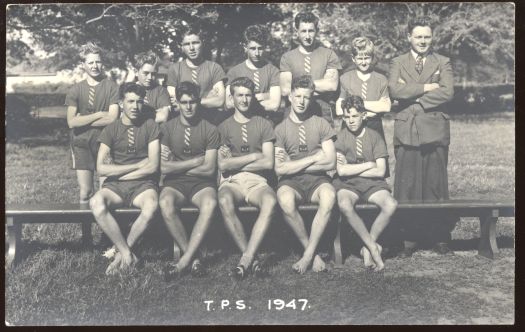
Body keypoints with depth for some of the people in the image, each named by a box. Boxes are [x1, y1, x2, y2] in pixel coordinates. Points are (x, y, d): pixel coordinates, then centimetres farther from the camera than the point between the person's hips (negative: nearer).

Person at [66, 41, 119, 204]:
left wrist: (82, 120, -8)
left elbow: (112, 118, -13)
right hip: (81, 143, 2)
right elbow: (71, 122, -7)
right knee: (85, 192, 2)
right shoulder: (75, 90, 4)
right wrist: (99, 115, -12)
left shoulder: (112, 87, -3)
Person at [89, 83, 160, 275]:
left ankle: (121, 253, -15)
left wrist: (118, 173, -3)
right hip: (115, 186, 1)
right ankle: (128, 254, -22)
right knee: (96, 203, -32)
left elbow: (152, 166, -3)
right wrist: (138, 165, -5)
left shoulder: (150, 126, 5)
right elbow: (101, 168, -2)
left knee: (151, 205, -36)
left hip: (142, 184, -1)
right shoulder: (111, 130, 8)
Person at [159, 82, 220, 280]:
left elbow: (209, 169, -4)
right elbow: (164, 167, -5)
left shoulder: (209, 130, 3)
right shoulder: (167, 128, 5)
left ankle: (184, 262, -33)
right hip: (175, 183, 1)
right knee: (165, 203, -35)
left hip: (201, 183, -1)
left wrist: (177, 166, -3)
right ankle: (192, 257, -25)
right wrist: (195, 161, -4)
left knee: (210, 203, -36)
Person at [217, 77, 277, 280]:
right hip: (231, 182, 0)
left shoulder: (264, 125, 15)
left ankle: (245, 260, -35)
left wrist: (235, 163, 1)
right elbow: (222, 165, 0)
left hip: (256, 181, 0)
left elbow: (268, 163, 2)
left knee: (271, 201, -36)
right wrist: (253, 157, 0)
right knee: (224, 201, -37)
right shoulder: (224, 127, 14)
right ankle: (252, 259, -28)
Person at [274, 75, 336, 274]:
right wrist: (315, 158, -5)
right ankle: (313, 253, -19)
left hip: (317, 179, 1)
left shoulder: (321, 124, 10)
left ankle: (308, 254, -24)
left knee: (329, 196, -36)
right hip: (291, 182, 0)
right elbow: (279, 168, -6)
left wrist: (294, 165, -4)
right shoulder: (280, 129, 7)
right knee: (285, 199, -37)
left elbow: (330, 162, 0)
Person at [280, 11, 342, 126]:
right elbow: (285, 90, -7)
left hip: (323, 117, 0)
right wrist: (320, 87, -7)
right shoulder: (287, 57, 6)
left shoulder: (329, 55, 7)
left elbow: (332, 85, -7)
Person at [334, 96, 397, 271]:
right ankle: (373, 247, -22)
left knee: (391, 205, -29)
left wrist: (352, 169, -6)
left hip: (372, 183, 2)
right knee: (344, 205, -37)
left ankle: (367, 248, -12)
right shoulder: (340, 136, 1)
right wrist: (369, 165, -5)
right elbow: (341, 171, -9)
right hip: (347, 184, -1)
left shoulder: (375, 136, 5)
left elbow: (380, 171, -4)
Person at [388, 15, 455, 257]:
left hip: (435, 130, 0)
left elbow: (447, 92, -4)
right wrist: (426, 87, -8)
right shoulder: (398, 63, 13)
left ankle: (440, 237, 9)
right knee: (406, 186, -3)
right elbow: (395, 90, -5)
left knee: (435, 184, 0)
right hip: (406, 131, 0)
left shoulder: (442, 63, 13)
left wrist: (414, 99, -7)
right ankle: (408, 238, 4)